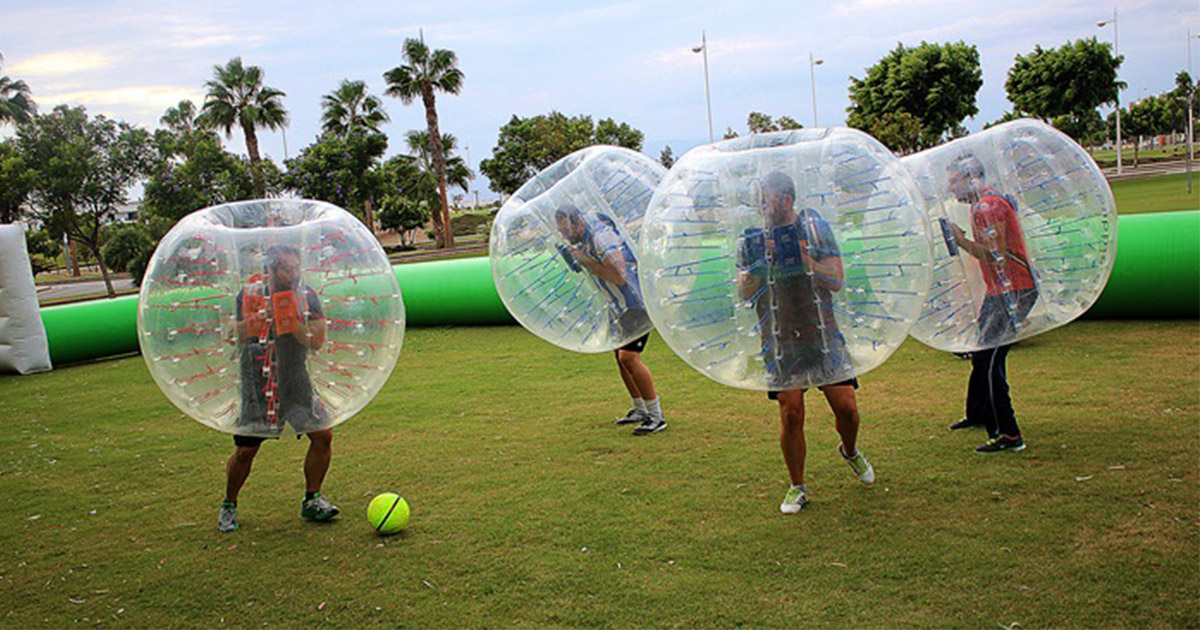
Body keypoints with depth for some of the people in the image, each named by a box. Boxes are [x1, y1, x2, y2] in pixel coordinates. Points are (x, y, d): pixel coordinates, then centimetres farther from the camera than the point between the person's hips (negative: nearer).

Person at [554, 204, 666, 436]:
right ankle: (640, 410, 27)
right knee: (620, 354, 14)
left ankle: (656, 416, -8)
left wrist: (585, 260, -26)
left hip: (639, 303, -10)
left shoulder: (601, 236, -23)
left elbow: (619, 276, -31)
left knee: (629, 357, -15)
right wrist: (576, 261, 3)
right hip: (622, 305, 10)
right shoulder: (584, 239, 7)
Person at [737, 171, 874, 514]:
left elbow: (836, 281, -3)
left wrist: (803, 259, -16)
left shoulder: (816, 227, 4)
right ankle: (797, 488, 14)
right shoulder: (752, 240, 5)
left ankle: (850, 451, 33)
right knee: (791, 415, -5)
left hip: (823, 333, 0)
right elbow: (744, 293, -2)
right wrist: (762, 263, -18)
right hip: (780, 339, 0)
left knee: (846, 407, -2)